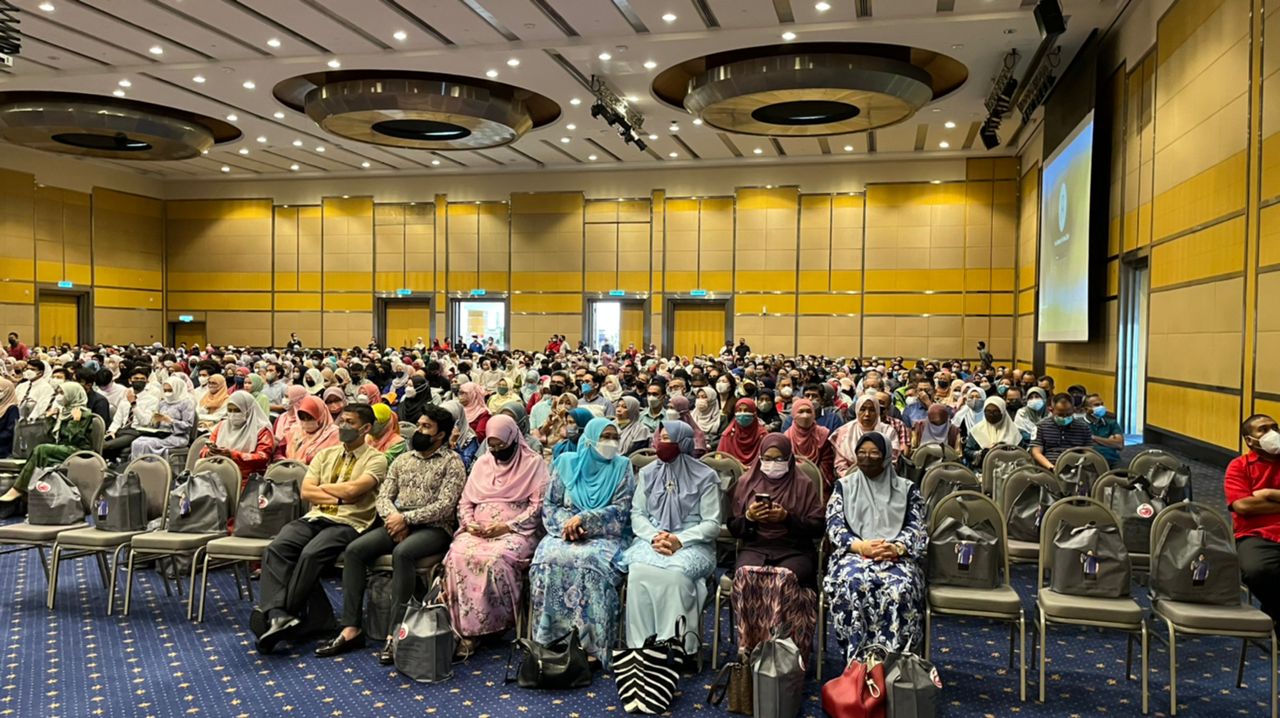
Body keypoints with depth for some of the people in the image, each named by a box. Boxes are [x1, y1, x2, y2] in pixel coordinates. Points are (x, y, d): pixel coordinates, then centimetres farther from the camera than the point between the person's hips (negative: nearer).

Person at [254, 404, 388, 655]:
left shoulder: (376, 459, 2)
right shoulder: (325, 454, 20)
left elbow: (352, 489, -14)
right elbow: (306, 492, 9)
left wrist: (323, 487, 3)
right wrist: (340, 497, -4)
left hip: (348, 523, -5)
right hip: (315, 517, 5)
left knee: (311, 554, -31)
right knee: (276, 548, -22)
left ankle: (280, 614, -21)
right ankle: (278, 615, -32)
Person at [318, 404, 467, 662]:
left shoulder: (451, 462, -2)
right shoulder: (403, 459, 18)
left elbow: (445, 506, -12)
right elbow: (383, 496, 11)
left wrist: (405, 518, -16)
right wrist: (393, 518, -10)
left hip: (434, 528, -6)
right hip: (398, 523, 6)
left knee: (402, 553, -36)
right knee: (354, 550, -16)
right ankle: (351, 629, -14)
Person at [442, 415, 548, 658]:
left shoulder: (533, 463, 5)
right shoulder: (482, 463, 20)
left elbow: (538, 506, -4)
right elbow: (465, 501, 21)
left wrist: (507, 526, -13)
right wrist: (469, 522, -1)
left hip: (515, 531, -4)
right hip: (478, 530, 4)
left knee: (496, 558, -36)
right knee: (458, 554, -28)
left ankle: (495, 624, -18)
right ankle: (467, 628, -23)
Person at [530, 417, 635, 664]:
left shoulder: (622, 466, 6)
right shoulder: (567, 463, 10)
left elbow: (621, 510, -4)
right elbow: (549, 505, 10)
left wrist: (583, 519, -16)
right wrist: (566, 524, -11)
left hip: (606, 535, -2)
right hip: (565, 531, 2)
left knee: (590, 560, -35)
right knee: (548, 558, -30)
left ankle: (591, 644, -28)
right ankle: (551, 637, -20)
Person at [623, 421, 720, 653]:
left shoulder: (705, 477, 1)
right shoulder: (648, 473, 13)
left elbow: (712, 524, -3)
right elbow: (637, 513, 10)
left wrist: (680, 540, -17)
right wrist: (654, 537, -10)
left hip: (692, 544, -3)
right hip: (651, 539, 3)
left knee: (675, 573, -35)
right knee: (639, 571, -30)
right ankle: (641, 647, -26)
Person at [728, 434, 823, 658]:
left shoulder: (804, 485, 10)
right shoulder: (746, 483, 16)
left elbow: (818, 528, 2)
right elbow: (733, 527, 15)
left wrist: (787, 518, -11)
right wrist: (748, 517, -6)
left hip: (795, 550, -1)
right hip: (755, 547, 2)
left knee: (785, 578, -35)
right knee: (746, 575, -32)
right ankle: (749, 649, -25)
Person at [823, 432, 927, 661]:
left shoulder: (906, 489, 17)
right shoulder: (844, 486, 17)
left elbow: (917, 529, 7)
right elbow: (834, 526, 5)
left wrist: (896, 548, -15)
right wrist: (861, 547, -15)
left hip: (897, 556, 0)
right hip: (853, 554, 0)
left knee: (901, 586, -35)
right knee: (855, 582, -36)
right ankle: (858, 658, -32)